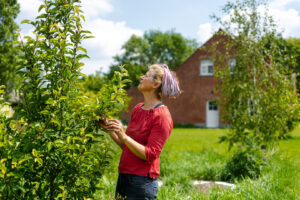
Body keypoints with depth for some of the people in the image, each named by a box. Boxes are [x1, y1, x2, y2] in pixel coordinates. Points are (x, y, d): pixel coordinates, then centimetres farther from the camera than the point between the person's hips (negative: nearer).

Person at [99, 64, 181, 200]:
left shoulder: (161, 116, -13)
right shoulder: (138, 109, 10)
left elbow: (150, 155, -18)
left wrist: (123, 136, -25)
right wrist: (111, 130, 5)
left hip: (142, 182, -7)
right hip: (123, 178, 7)